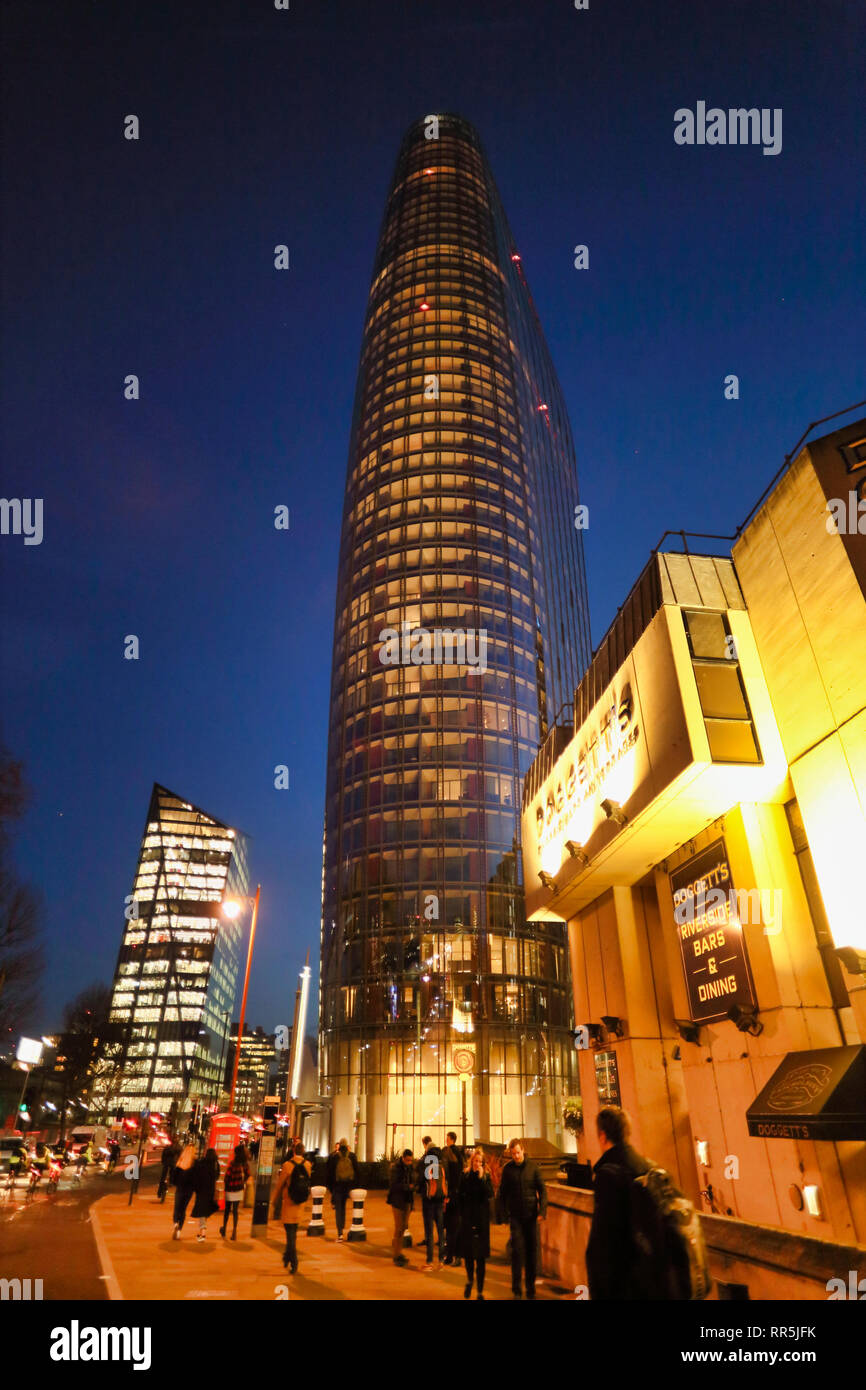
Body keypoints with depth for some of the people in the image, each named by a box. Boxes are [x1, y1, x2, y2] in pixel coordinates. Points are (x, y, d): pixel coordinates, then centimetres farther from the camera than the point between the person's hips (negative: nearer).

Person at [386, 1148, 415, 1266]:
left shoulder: (411, 1167, 4)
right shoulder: (396, 1167, -13)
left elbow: (413, 1182, 13)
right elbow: (394, 1185, -17)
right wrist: (408, 1187, -19)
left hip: (408, 1201, 6)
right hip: (398, 1201, -6)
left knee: (404, 1227, 10)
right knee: (399, 1228, -5)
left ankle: (398, 1252, 24)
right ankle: (396, 1255, 6)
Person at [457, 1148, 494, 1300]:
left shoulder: (486, 1176, -2)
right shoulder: (464, 1175, -1)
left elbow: (490, 1195, -16)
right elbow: (459, 1196, 6)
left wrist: (481, 1178, -21)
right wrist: (463, 1213, 0)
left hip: (482, 1220, -1)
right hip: (467, 1219, 1)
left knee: (481, 1256, 2)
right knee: (467, 1252, 6)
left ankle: (480, 1291, 13)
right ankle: (470, 1279, 34)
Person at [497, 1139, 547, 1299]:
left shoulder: (532, 1166, -3)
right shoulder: (507, 1168, -2)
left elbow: (542, 1190, -1)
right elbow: (502, 1193, 4)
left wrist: (542, 1211, -10)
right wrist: (505, 1213, -2)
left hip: (531, 1215, 1)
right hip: (515, 1215, -1)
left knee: (532, 1250, 7)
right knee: (517, 1249, -8)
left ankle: (530, 1287, 23)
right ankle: (516, 1289, 5)